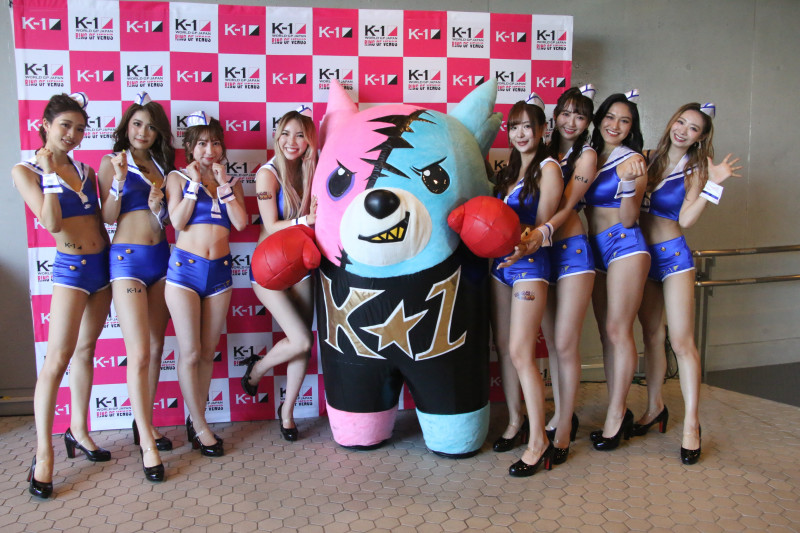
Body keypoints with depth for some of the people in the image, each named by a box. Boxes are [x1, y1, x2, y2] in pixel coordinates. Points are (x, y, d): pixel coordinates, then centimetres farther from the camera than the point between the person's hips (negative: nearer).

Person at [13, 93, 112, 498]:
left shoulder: (84, 170, 10)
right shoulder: (26, 171, -5)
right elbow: (52, 223, -17)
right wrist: (51, 174, -19)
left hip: (101, 263, 6)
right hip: (70, 268, -6)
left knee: (85, 350, 13)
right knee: (57, 359, -10)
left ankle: (79, 431, 24)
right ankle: (44, 454, -3)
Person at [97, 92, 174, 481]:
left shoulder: (162, 165, 14)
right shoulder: (112, 162, 1)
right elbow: (108, 217, -7)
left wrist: (159, 206, -3)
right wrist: (119, 180, -18)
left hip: (161, 257, 6)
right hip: (128, 258, -6)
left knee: (156, 348, 10)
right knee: (139, 354, -9)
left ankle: (145, 423, 24)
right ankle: (147, 443, -3)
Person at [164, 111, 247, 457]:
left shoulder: (231, 183, 13)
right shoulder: (178, 178, 5)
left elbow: (241, 223, -4)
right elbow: (177, 221, -10)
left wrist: (223, 183, -5)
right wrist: (194, 183, -8)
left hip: (220, 271, 3)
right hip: (185, 268, -3)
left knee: (208, 352, 9)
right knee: (190, 353, -3)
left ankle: (196, 419, 22)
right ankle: (200, 428, 10)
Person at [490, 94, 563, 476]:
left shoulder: (548, 168, -3)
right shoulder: (509, 170, 18)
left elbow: (543, 223, -12)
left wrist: (525, 245, -29)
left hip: (529, 263, -7)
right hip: (499, 262, 7)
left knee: (521, 352, -10)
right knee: (502, 346, 10)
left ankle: (538, 441, -1)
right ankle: (515, 421, 25)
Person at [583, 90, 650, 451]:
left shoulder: (632, 161, -4)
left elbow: (628, 219, -10)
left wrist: (630, 183, -24)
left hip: (624, 245, -6)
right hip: (594, 248, 6)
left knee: (618, 330, -6)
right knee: (606, 333, 8)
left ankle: (615, 414, 3)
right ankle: (619, 412, 17)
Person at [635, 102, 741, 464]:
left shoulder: (697, 169, -1)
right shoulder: (650, 157, 6)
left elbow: (685, 220, -12)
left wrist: (712, 185, -18)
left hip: (673, 255, -4)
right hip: (644, 254, 4)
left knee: (682, 341, -7)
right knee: (651, 335, 12)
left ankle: (691, 424, -1)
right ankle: (655, 406, 25)